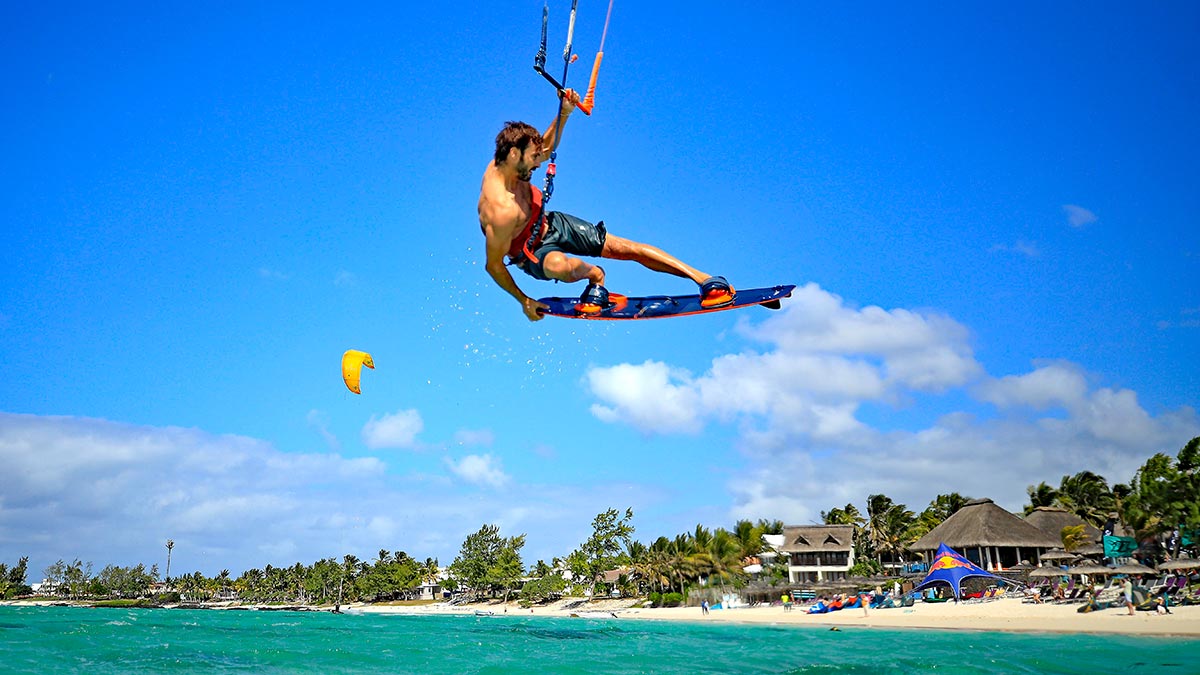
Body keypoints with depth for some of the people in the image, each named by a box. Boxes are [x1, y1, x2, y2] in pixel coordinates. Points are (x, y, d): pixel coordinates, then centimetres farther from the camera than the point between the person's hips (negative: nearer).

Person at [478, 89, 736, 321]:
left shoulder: (502, 164, -14)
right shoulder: (502, 211, -38)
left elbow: (544, 149, 8)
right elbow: (494, 265, -26)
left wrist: (563, 114, -8)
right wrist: (524, 301, -15)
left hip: (551, 224, 8)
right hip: (532, 252, -8)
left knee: (625, 247, -2)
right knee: (561, 266, -44)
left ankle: (705, 280, 3)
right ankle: (595, 275, -5)